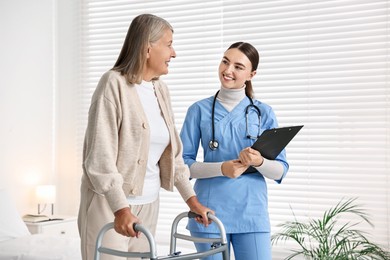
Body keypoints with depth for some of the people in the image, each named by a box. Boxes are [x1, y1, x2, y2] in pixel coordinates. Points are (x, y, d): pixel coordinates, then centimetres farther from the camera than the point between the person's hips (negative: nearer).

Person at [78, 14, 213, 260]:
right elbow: (100, 155, -17)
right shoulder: (114, 83, -12)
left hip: (148, 204, 6)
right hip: (110, 204, -6)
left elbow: (172, 150, 14)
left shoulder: (161, 90, 9)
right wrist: (120, 208, -25)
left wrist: (191, 199, 8)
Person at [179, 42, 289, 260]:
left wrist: (259, 162, -19)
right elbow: (183, 163, -1)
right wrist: (221, 168, -17)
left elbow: (281, 170, 2)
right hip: (210, 211, 0)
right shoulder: (200, 110, 3)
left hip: (252, 211, 0)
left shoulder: (264, 113, 5)